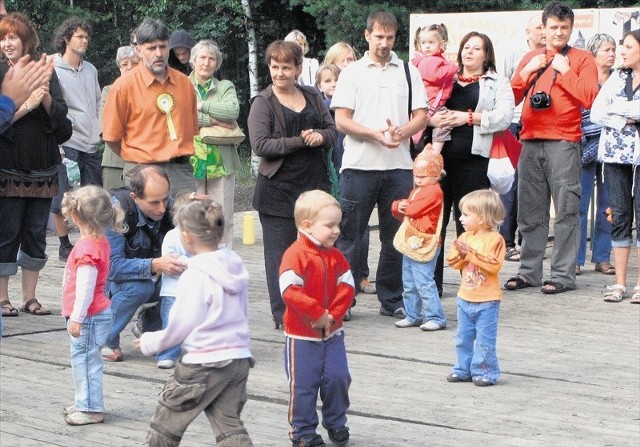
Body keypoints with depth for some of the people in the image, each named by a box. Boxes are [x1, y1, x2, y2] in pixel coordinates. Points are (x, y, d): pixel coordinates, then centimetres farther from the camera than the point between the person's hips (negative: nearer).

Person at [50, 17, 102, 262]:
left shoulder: (90, 69, 12)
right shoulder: (53, 69, -8)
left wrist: (96, 127, 14)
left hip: (91, 143, 6)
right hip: (67, 143, -6)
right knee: (63, 197, -2)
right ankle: (64, 245, 8)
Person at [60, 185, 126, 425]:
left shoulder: (87, 248, -22)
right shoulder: (100, 242, 10)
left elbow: (85, 287, -24)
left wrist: (77, 317, -21)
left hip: (89, 316, -10)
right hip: (98, 314, 10)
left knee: (85, 360, -3)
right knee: (84, 360, 19)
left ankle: (91, 409, 3)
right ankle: (86, 403, 28)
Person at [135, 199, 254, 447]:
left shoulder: (195, 277, -16)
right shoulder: (236, 266, 6)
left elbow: (181, 325, -12)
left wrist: (150, 343, 3)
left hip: (204, 363, -7)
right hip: (239, 357, 7)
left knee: (166, 420, 10)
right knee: (228, 423, 9)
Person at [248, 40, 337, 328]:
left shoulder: (313, 97, 14)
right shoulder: (263, 103, -3)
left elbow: (332, 130, 15)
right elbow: (260, 145, -13)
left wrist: (320, 137, -9)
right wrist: (299, 141, -18)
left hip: (315, 184, 5)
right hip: (278, 188, -5)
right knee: (280, 252, -1)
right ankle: (283, 313, 4)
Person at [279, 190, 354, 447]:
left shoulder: (335, 256, 5)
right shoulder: (295, 255, -17)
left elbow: (347, 287, 1)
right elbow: (290, 292, -26)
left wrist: (333, 314, -14)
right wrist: (318, 314, -22)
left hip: (332, 332, 5)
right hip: (302, 335, -5)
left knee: (338, 377, 3)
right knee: (303, 384, 2)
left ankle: (336, 424, 24)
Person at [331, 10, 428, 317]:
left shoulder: (408, 72, 11)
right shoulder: (352, 73, 4)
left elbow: (421, 117, 6)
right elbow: (341, 120, -3)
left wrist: (401, 132, -14)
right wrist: (377, 134, -16)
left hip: (398, 166, 2)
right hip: (359, 165, -2)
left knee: (395, 237, 7)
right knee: (350, 235, 1)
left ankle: (392, 300, 16)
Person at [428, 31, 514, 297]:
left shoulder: (497, 83, 12)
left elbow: (504, 116, -3)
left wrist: (469, 118, -12)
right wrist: (432, 118, -7)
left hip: (473, 158, -3)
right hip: (441, 155, 3)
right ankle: (431, 282, 4)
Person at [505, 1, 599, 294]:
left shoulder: (581, 60, 5)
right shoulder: (531, 59, 17)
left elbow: (589, 98, -8)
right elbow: (512, 97, 13)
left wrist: (564, 70, -8)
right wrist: (528, 71, 1)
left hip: (563, 143, -4)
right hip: (530, 142, 4)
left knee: (566, 211, -5)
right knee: (530, 211, 7)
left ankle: (563, 275, -3)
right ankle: (529, 271, 13)